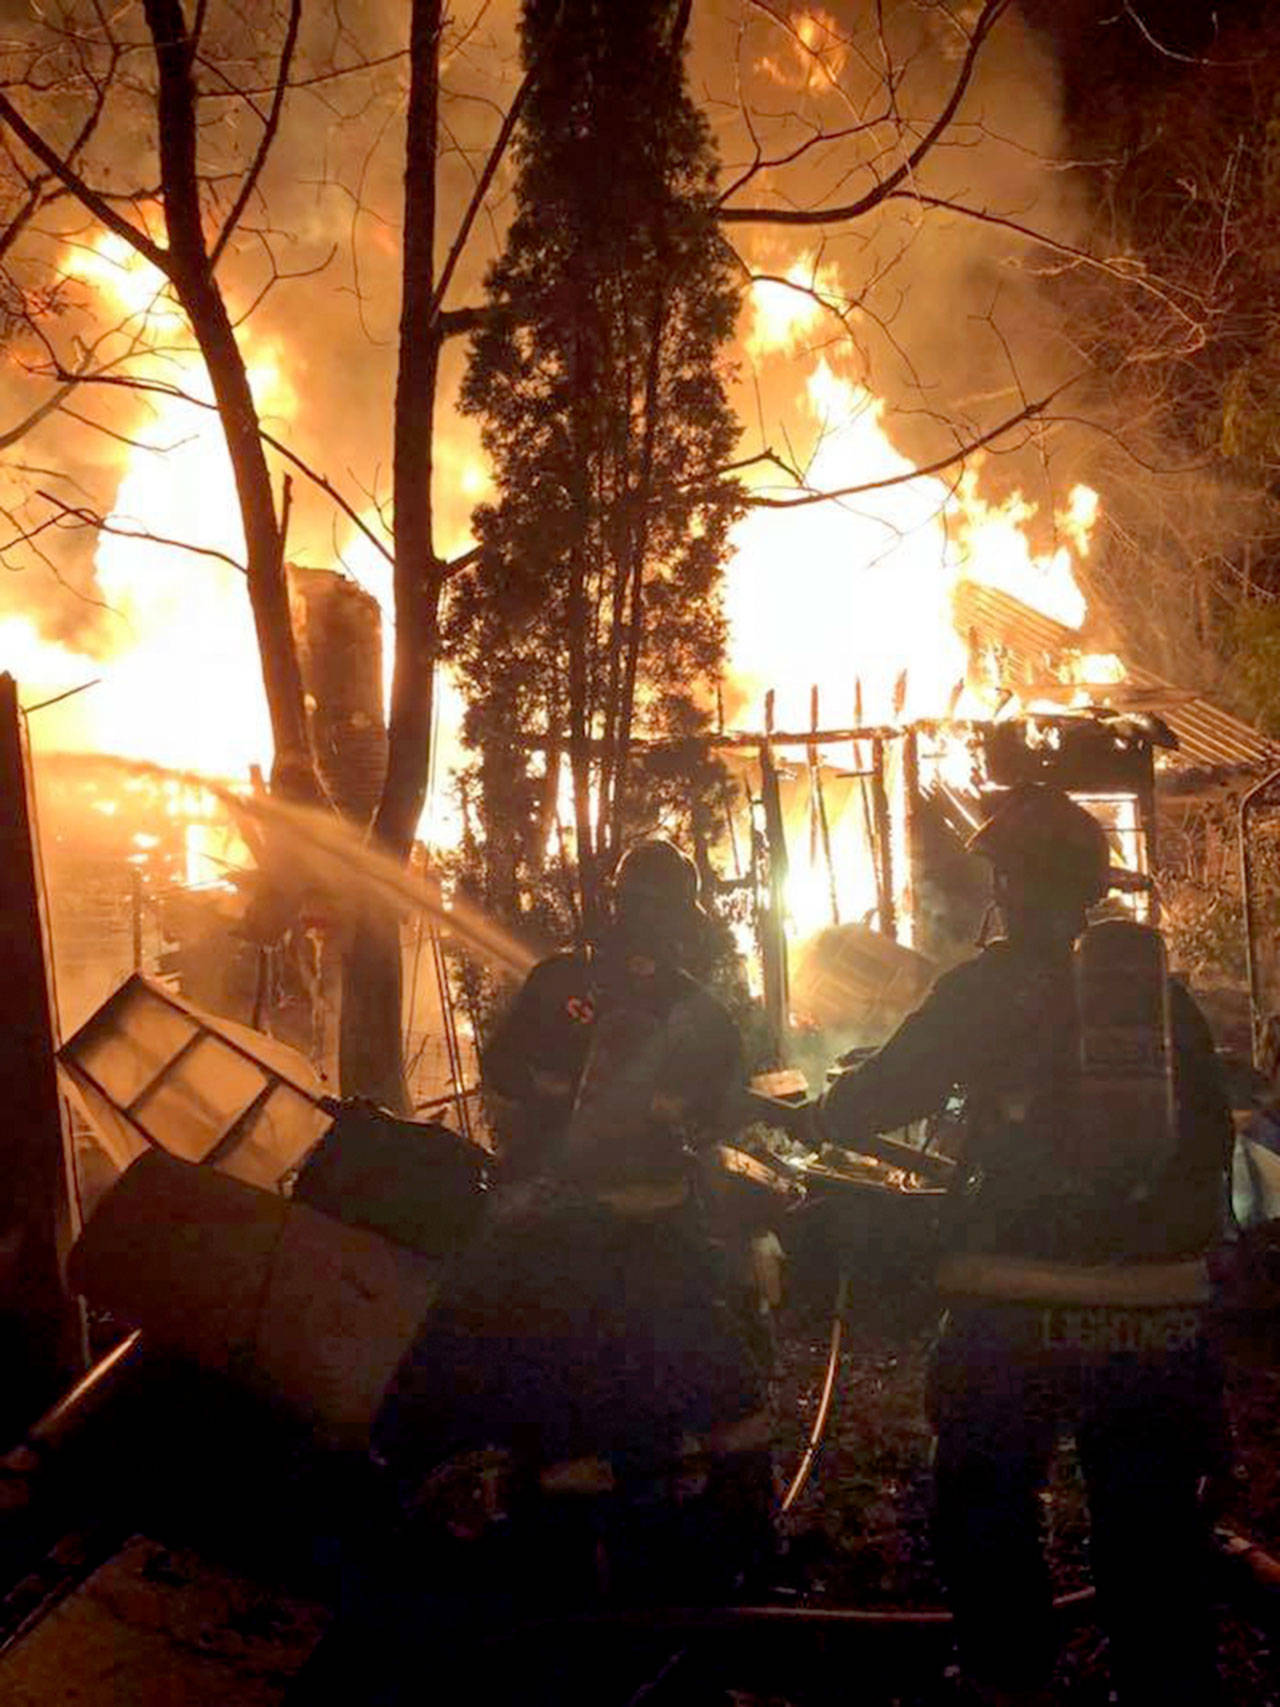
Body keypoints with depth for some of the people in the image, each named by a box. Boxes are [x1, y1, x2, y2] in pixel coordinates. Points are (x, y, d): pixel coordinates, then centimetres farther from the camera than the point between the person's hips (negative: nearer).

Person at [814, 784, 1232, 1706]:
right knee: (1152, 1536, 14)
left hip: (1018, 1298, -3)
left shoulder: (985, 986, -5)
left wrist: (825, 1107, 18)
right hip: (1161, 1302, 4)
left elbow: (859, 1110, -2)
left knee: (986, 1522, 15)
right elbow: (1213, 1138, 11)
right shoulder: (1162, 986, 6)